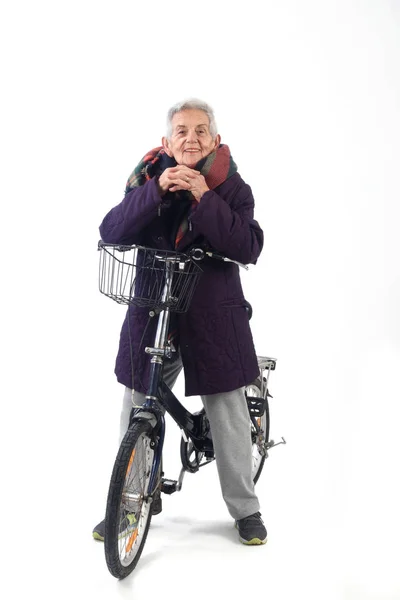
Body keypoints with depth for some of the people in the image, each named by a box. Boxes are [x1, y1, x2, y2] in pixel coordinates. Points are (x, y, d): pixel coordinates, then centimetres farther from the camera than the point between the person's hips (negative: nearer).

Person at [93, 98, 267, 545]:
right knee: (137, 413, 10)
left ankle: (245, 509, 25)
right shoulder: (148, 178, 0)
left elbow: (249, 247, -17)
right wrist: (156, 191, -25)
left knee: (229, 416, 6)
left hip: (213, 316, -2)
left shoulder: (231, 187, -4)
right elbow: (112, 233, -13)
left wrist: (204, 198, -24)